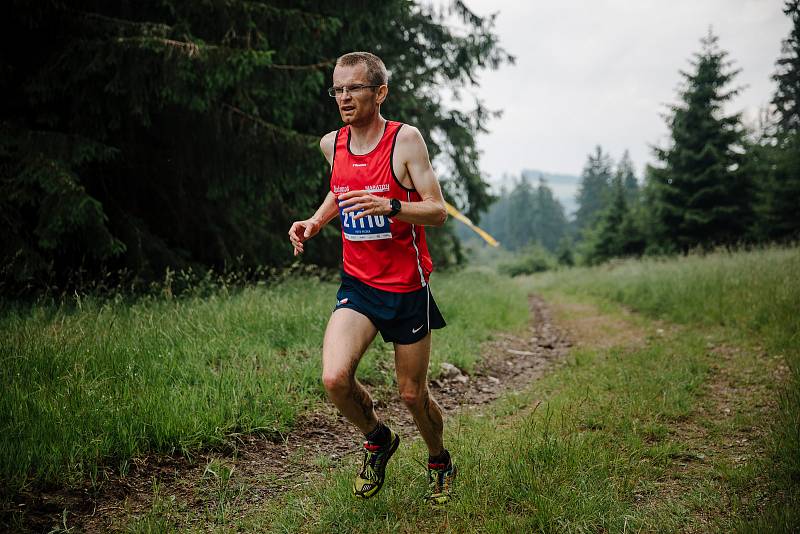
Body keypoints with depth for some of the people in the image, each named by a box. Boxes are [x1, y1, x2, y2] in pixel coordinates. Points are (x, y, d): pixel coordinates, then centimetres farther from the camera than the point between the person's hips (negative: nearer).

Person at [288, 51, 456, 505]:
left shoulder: (406, 139, -12)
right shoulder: (331, 144, 3)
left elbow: (439, 212, -14)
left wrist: (390, 206, -31)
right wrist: (314, 222, 7)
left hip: (407, 288, -3)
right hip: (357, 285, 3)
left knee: (413, 395, 7)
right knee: (335, 379, -18)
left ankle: (440, 462, 39)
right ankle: (378, 439, 14)